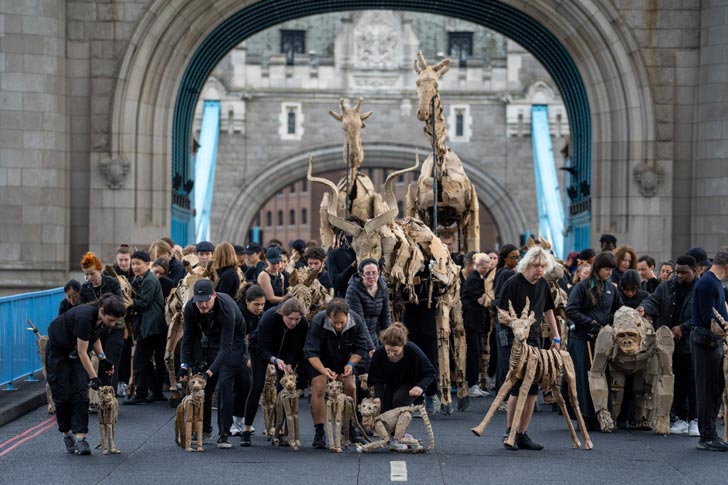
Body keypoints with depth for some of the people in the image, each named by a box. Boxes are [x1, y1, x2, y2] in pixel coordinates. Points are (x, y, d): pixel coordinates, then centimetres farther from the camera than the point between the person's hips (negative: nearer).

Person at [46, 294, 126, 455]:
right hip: (58, 351, -6)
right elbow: (82, 352, -30)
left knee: (81, 394, -7)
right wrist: (94, 378, -29)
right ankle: (67, 434, 12)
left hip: (76, 353, 6)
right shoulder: (84, 317, -37)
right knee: (63, 396, -4)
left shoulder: (103, 320, -16)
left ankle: (80, 438, -11)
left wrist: (102, 358, -6)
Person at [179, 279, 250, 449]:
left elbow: (226, 346, -38)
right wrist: (184, 364, -20)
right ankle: (203, 429, 15)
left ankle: (224, 434, -13)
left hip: (232, 341, -5)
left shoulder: (226, 308, -37)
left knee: (224, 384, -16)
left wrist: (210, 371, -46)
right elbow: (188, 337, -9)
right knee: (204, 386, 0)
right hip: (210, 341, 5)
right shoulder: (190, 308, -22)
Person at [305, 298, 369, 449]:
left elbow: (361, 348, -13)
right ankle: (319, 432, -11)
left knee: (350, 387, -6)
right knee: (319, 387, -17)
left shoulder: (357, 322, -27)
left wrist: (350, 364, -30)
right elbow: (311, 352, -32)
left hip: (343, 358, 3)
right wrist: (323, 370, -47)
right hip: (319, 359, -3)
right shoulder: (318, 322, -35)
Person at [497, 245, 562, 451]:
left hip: (534, 340, 7)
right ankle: (509, 432, 1)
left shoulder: (543, 284, 10)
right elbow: (502, 313, -13)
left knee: (532, 390, 5)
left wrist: (556, 337, 21)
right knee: (518, 387, -11)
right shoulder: (513, 283, -11)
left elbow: (548, 310, 23)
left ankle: (522, 434, 11)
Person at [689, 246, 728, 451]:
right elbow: (708, 317, -20)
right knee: (708, 389, -5)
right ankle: (707, 437, -1)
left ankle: (709, 434, 18)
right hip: (705, 340, -10)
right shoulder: (708, 283, -16)